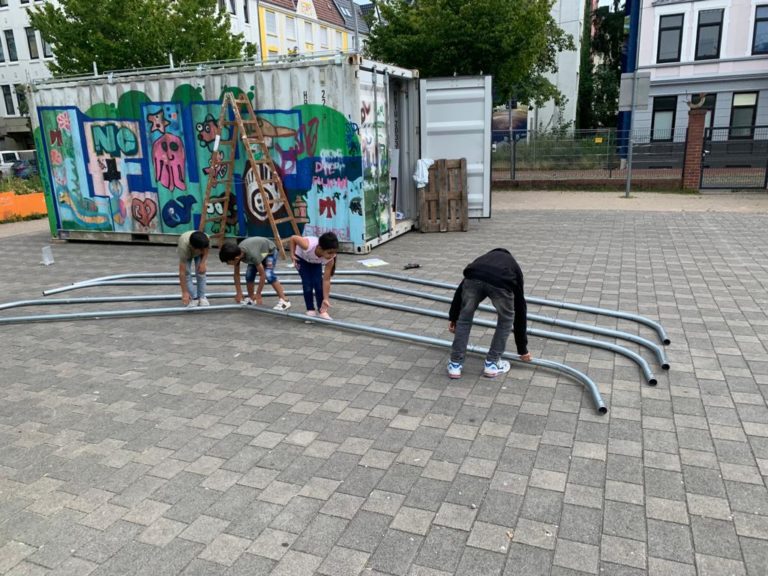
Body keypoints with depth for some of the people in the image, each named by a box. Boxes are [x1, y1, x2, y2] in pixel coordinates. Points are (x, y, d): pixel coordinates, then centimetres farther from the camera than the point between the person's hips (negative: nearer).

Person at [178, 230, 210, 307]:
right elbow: (182, 272, -42)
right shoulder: (184, 247, -46)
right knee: (186, 273, -14)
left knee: (201, 272, -12)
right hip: (186, 252, -1)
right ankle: (194, 298, -1)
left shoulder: (207, 240, -41)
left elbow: (206, 250, -12)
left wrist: (203, 262, -28)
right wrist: (185, 292, -42)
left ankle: (202, 297, 3)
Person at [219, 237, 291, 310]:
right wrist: (239, 292, -7)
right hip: (258, 250, 7)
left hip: (270, 251, -7)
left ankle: (284, 301, -22)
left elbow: (262, 274, -34)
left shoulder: (252, 254, -42)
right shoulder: (237, 253, -22)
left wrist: (258, 294, -26)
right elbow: (236, 274, -7)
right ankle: (251, 298, 14)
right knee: (249, 274, -7)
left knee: (268, 274, -25)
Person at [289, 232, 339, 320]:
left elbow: (326, 280, -29)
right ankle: (310, 311, 1)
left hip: (316, 262, 2)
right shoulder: (308, 246, -46)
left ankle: (322, 311, 1)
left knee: (318, 283, -13)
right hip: (302, 258, -2)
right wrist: (292, 255, -26)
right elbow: (293, 238, -26)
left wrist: (326, 299, -29)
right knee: (307, 284, -13)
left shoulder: (330, 259, -36)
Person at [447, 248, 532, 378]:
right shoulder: (514, 267, 40)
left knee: (464, 317, 27)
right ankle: (492, 363, 32)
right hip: (501, 283, -1)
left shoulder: (485, 258, 44)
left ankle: (455, 364, 29)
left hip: (474, 279, 1)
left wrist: (452, 317, 36)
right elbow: (520, 309, 41)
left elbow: (460, 289, 30)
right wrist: (523, 349, 47)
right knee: (506, 319, 29)